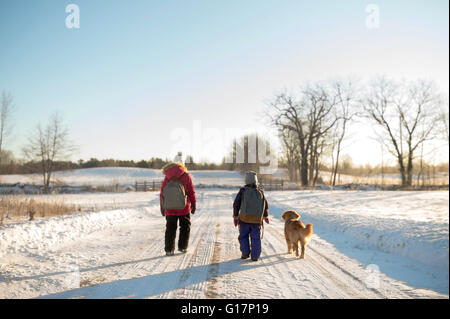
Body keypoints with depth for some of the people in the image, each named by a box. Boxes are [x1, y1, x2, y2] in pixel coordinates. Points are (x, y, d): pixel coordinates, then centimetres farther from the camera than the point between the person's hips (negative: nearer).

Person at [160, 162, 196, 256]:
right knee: (185, 227, 16)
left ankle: (169, 249, 8)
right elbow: (191, 192, -3)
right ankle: (182, 247, 17)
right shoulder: (186, 176, -6)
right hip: (184, 208, -1)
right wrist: (193, 204, 7)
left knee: (170, 228, 11)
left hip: (169, 209, 2)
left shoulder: (167, 178, -1)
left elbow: (162, 193, 3)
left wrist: (162, 207, 12)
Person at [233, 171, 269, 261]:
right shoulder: (260, 191, 2)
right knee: (255, 238, 9)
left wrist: (235, 217, 7)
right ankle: (255, 256, 7)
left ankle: (245, 253, 6)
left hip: (244, 218, -2)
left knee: (243, 236, 14)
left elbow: (236, 204, -3)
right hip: (257, 220, 2)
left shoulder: (243, 191, -5)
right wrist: (266, 216, 25)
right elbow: (266, 205, 11)